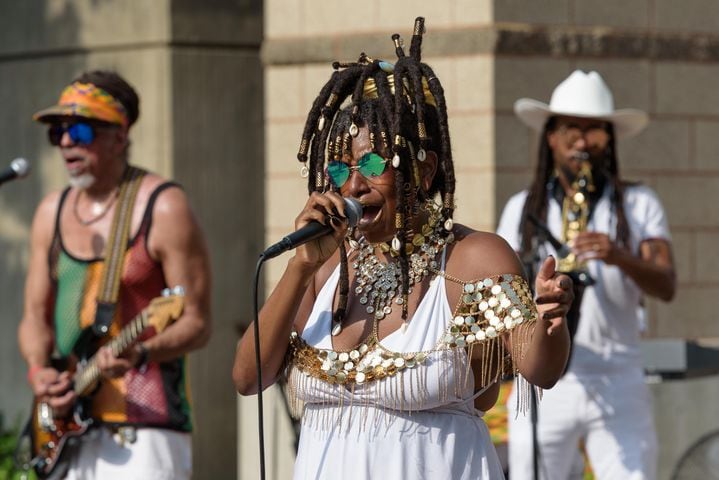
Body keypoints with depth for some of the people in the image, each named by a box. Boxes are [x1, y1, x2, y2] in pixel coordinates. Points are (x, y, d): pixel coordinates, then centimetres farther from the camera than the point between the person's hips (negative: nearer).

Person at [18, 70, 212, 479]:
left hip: (143, 429, -7)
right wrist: (39, 372, -2)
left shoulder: (163, 208, -6)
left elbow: (197, 325, -7)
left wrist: (140, 353, -25)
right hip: (68, 426, 7)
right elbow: (35, 316, 19)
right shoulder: (52, 213, 14)